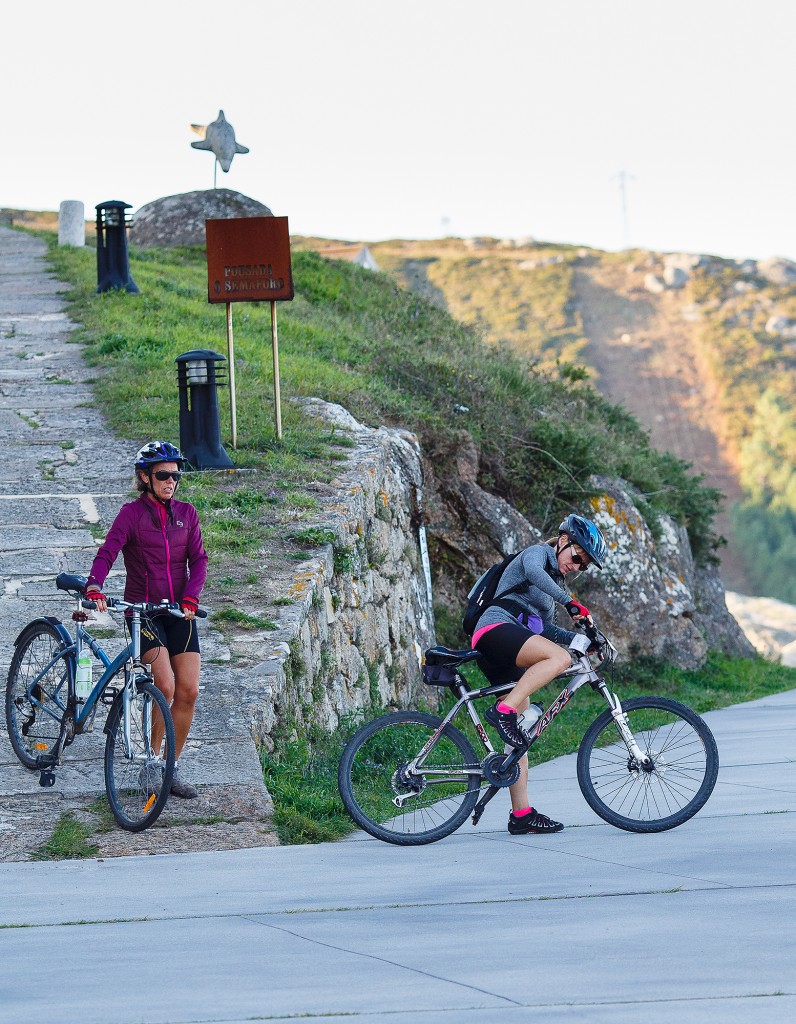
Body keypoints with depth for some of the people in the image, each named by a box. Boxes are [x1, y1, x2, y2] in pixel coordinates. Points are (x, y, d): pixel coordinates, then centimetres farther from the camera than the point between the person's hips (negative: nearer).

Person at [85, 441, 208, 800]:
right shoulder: (132, 513, -4)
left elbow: (198, 559, 3)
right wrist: (94, 587, -35)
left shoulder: (186, 514, 8)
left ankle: (172, 767, 10)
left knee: (188, 692, -4)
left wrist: (190, 597, -14)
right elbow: (107, 552, -16)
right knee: (165, 686, -20)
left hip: (179, 612, 4)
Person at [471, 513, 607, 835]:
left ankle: (522, 814, 1)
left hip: (507, 660, 9)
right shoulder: (537, 553, 3)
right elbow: (532, 572, -21)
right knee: (559, 658, -32)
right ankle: (503, 711, -33)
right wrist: (570, 602, -23)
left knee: (519, 733, 3)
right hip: (495, 629, -9)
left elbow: (546, 631, 28)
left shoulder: (554, 581, 30)